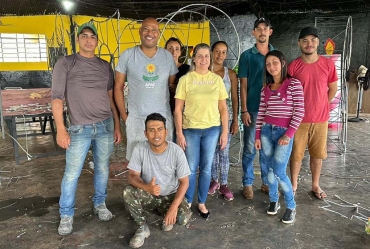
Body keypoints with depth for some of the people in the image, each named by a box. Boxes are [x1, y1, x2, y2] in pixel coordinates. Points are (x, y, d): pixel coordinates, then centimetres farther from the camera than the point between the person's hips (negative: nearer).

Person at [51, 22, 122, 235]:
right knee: (72, 174, 2)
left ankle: (100, 204, 30)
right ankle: (66, 215, 18)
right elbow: (57, 97, -3)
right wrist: (61, 129, -10)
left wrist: (117, 126, 9)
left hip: (105, 126, 3)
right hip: (79, 128, -3)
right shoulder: (65, 63, 0)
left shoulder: (105, 66, 10)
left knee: (103, 169, 11)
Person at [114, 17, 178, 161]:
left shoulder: (167, 56, 5)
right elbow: (118, 87, 3)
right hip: (136, 119, -1)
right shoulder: (127, 55, -1)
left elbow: (173, 85, 11)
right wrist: (123, 115, -2)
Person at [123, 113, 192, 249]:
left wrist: (173, 207, -28)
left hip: (171, 195, -1)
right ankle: (143, 228, -4)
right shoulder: (140, 149, -17)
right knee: (128, 192, -28)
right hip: (148, 195, 1)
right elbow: (133, 176, -17)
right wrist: (147, 187, -40)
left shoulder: (177, 151, -20)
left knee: (183, 218, -27)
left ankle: (166, 212, 11)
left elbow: (184, 182, -15)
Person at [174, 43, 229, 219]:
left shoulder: (217, 79, 2)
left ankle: (202, 203, 28)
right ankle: (187, 203, 26)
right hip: (191, 129, -2)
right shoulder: (185, 79, -4)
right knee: (191, 168, 7)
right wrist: (179, 133, -8)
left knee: (206, 168, 11)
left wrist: (225, 131, 1)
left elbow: (223, 108, 5)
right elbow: (178, 109, -4)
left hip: (212, 129, 2)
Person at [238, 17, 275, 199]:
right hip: (253, 109, -2)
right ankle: (248, 184, 16)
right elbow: (243, 85, -2)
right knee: (250, 148, 3)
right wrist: (244, 110, -8)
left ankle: (267, 182, 25)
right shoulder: (247, 56, 0)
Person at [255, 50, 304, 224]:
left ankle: (291, 206, 13)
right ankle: (273, 201, 28)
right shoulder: (266, 89, 10)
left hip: (284, 132, -5)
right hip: (266, 131, 5)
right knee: (270, 169, 10)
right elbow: (260, 114, 10)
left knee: (279, 172, -7)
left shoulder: (294, 84, -5)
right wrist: (257, 136, 6)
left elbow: (299, 112, -9)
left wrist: (288, 134, -15)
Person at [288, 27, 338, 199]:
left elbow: (332, 89, 9)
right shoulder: (293, 67, -7)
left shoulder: (328, 64, -2)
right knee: (296, 154, 8)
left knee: (317, 154, 13)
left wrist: (319, 107, 8)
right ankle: (294, 185, 24)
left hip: (321, 119, 2)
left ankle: (315, 185, 31)